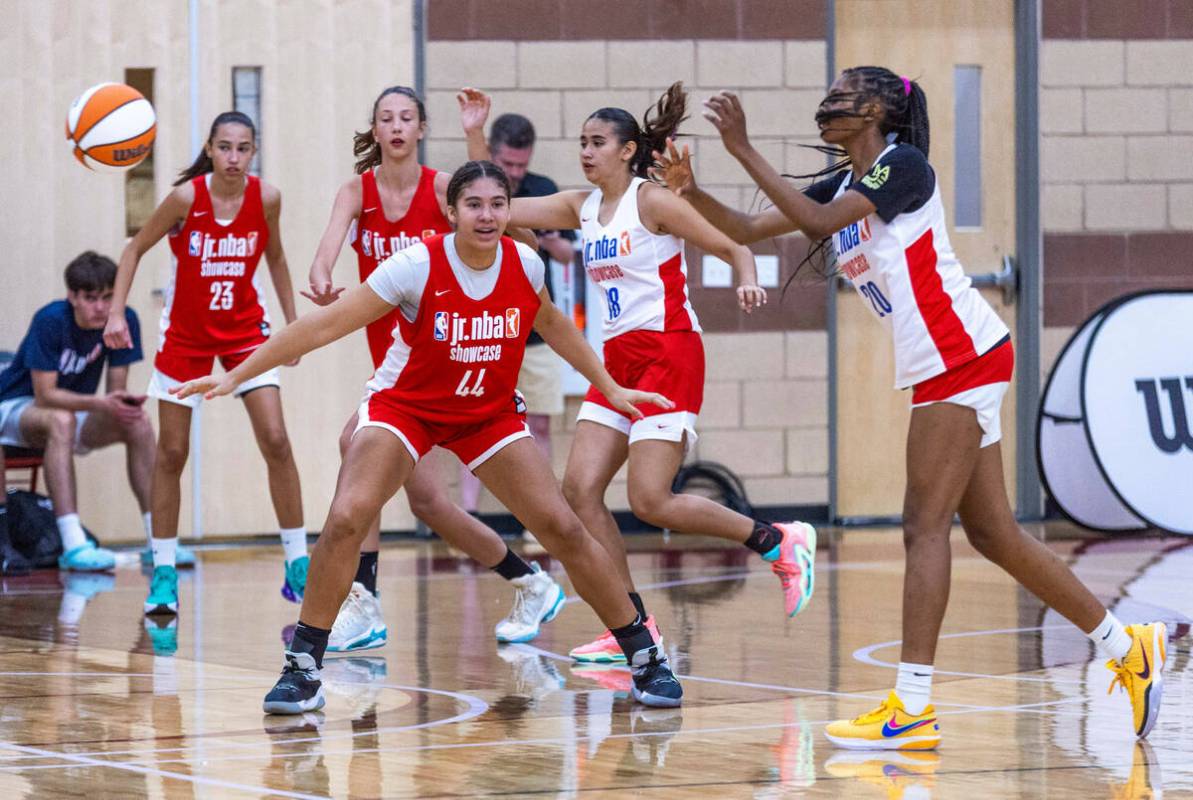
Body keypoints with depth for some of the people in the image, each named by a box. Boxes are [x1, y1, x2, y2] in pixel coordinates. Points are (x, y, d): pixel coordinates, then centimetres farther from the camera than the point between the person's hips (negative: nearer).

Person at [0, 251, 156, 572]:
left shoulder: (124, 320, -13)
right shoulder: (50, 321, -26)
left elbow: (115, 389, -9)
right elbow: (45, 395, -29)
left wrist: (126, 402, -33)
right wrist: (99, 403, -42)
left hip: (77, 409, 5)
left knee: (138, 423, -22)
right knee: (61, 420, -39)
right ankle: (73, 546, -47)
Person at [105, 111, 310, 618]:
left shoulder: (266, 198, -11)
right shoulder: (187, 197, -18)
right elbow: (136, 248, -6)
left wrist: (291, 321, 8)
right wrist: (116, 313, -15)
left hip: (244, 329, 1)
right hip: (185, 333, -1)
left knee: (276, 441, -9)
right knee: (172, 452, 2)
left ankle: (298, 567, 0)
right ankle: (164, 574, 12)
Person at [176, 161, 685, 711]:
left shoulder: (524, 264, -12)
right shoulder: (418, 266, -24)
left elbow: (550, 323, 12)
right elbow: (326, 325, -21)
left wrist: (609, 387, 18)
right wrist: (235, 377, -21)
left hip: (489, 414, 3)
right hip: (403, 407, -3)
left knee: (564, 529, -5)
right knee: (345, 520, -24)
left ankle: (646, 658, 11)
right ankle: (303, 669, -12)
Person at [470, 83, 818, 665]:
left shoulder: (652, 202, -8)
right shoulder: (581, 207, 11)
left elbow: (733, 247, -6)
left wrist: (747, 283, -27)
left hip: (669, 354, -7)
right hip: (618, 360, 7)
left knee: (649, 502, -14)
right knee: (579, 489, -4)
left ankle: (780, 543, 2)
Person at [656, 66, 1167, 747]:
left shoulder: (904, 165, -9)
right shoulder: (844, 185, 17)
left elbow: (816, 221, -21)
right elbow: (747, 229, 14)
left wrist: (743, 149, -20)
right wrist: (690, 190, -3)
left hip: (964, 354, -9)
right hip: (944, 367, 9)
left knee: (925, 525, -12)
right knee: (992, 531, 9)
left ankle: (913, 709, -14)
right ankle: (1128, 648, 18)